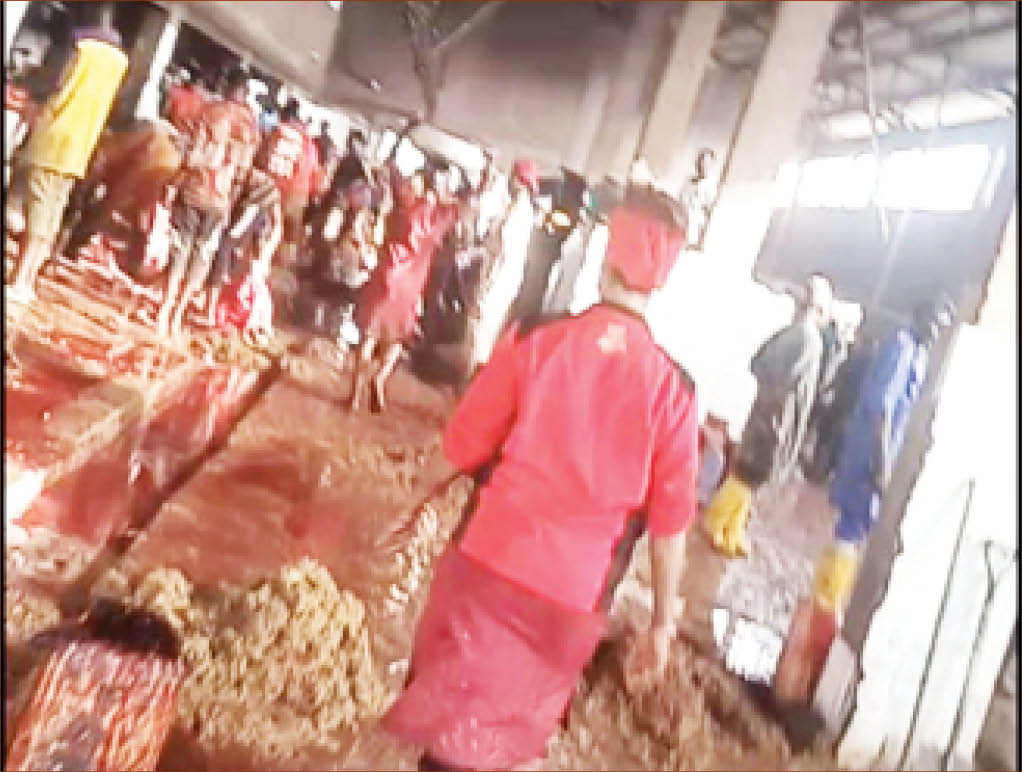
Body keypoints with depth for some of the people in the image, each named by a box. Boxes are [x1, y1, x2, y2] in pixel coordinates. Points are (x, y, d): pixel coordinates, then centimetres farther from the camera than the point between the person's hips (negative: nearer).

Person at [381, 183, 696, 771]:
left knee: (442, 716, 21)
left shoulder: (536, 339, -11)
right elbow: (670, 524, -5)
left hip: (489, 566, -1)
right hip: (573, 601, 1)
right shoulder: (674, 386, -9)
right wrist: (662, 623, 7)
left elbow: (463, 447, -2)